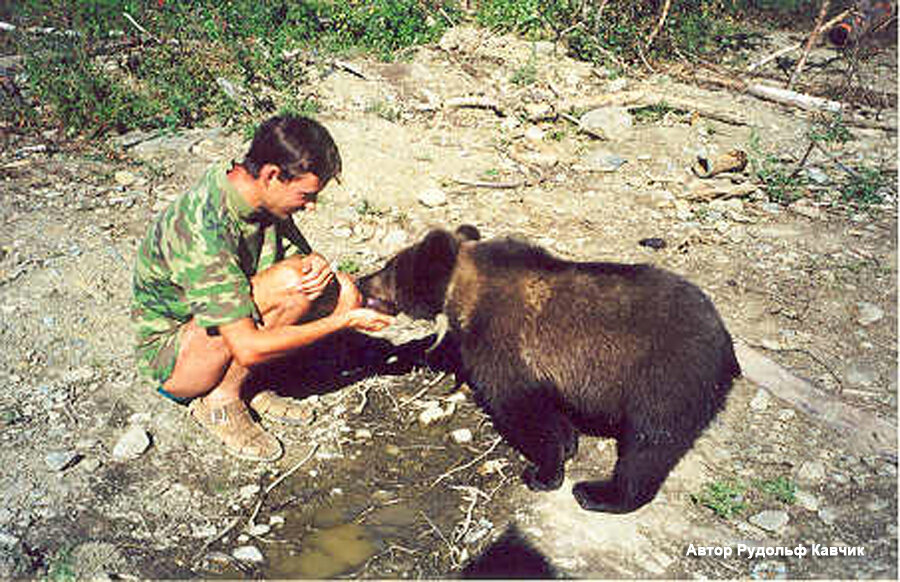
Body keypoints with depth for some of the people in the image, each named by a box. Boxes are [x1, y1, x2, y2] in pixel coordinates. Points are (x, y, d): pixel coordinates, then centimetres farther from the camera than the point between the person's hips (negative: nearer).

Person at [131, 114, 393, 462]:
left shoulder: (264, 198, -9)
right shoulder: (202, 230, -33)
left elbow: (301, 257, 6)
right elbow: (248, 348, -35)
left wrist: (316, 265, -20)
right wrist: (342, 321, -28)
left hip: (224, 328, 8)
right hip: (167, 353, -7)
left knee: (340, 288, -12)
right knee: (284, 282, -32)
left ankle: (237, 385, -1)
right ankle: (220, 401, -10)